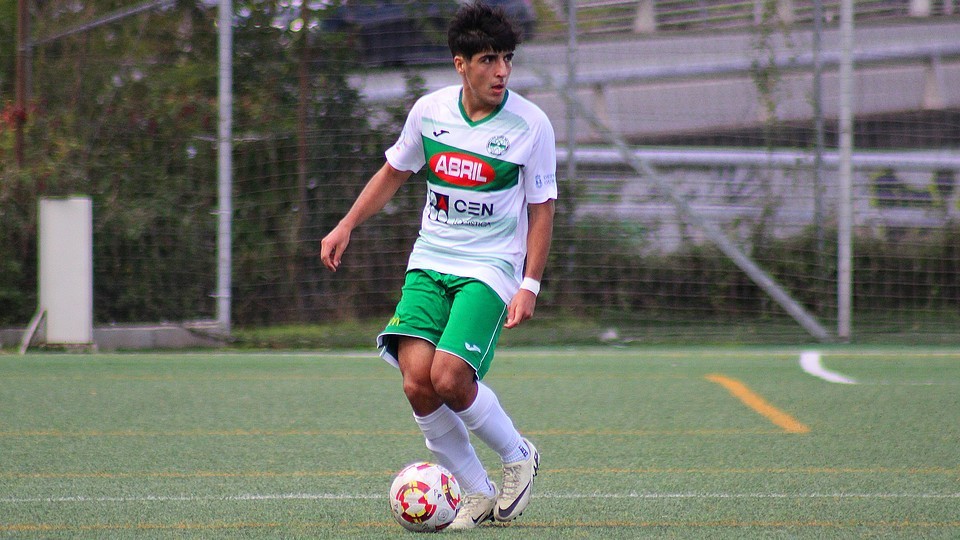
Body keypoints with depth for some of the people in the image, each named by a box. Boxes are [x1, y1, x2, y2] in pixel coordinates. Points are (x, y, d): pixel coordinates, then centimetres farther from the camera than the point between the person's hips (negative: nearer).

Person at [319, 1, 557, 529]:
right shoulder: (429, 110, 1)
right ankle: (478, 495, 3)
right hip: (429, 261, 4)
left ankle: (518, 457, 8)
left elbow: (541, 208, -2)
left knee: (449, 379, -20)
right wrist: (346, 225, 10)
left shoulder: (530, 125, -8)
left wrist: (529, 285, -9)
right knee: (416, 379, -14)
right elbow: (394, 172, 18)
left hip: (490, 267, -4)